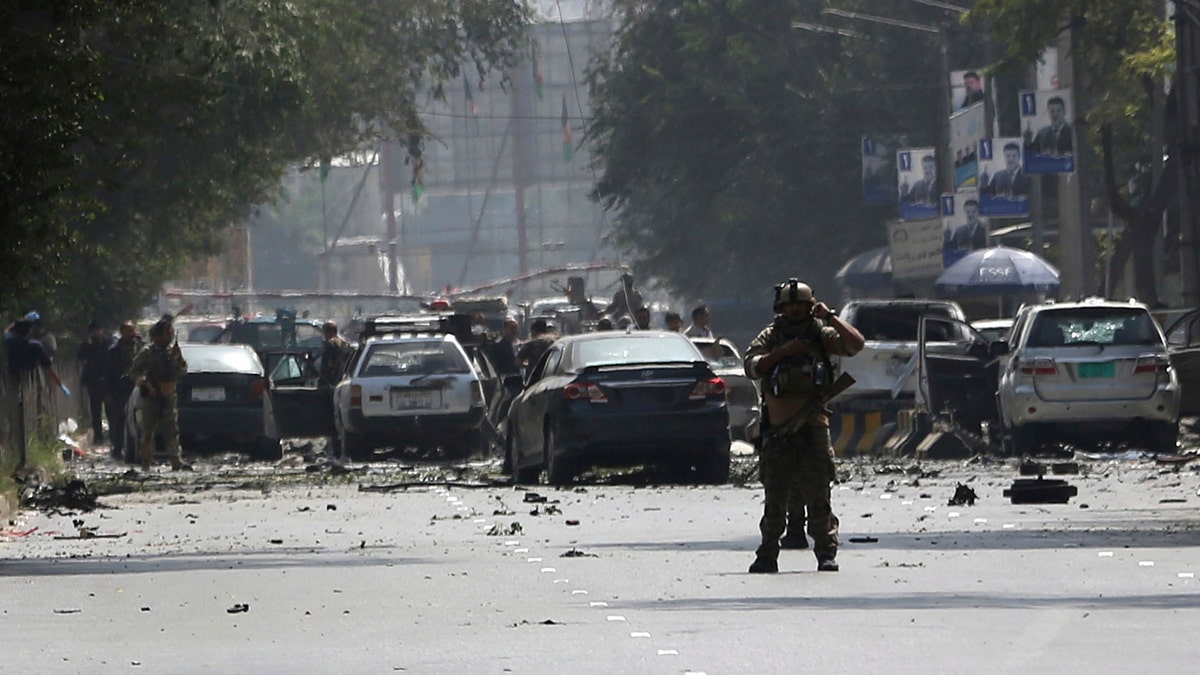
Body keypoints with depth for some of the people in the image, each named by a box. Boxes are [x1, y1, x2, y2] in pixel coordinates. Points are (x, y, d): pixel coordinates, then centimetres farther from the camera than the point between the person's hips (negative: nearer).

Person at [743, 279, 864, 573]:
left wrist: (830, 318, -12)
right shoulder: (770, 337, 9)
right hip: (779, 429, 2)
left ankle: (826, 554, 0)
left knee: (818, 496, -5)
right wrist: (782, 352, -12)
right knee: (774, 497, 5)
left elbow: (856, 344, -7)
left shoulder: (821, 334, 5)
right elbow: (752, 366, -3)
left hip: (813, 426, -2)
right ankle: (767, 556, 11)